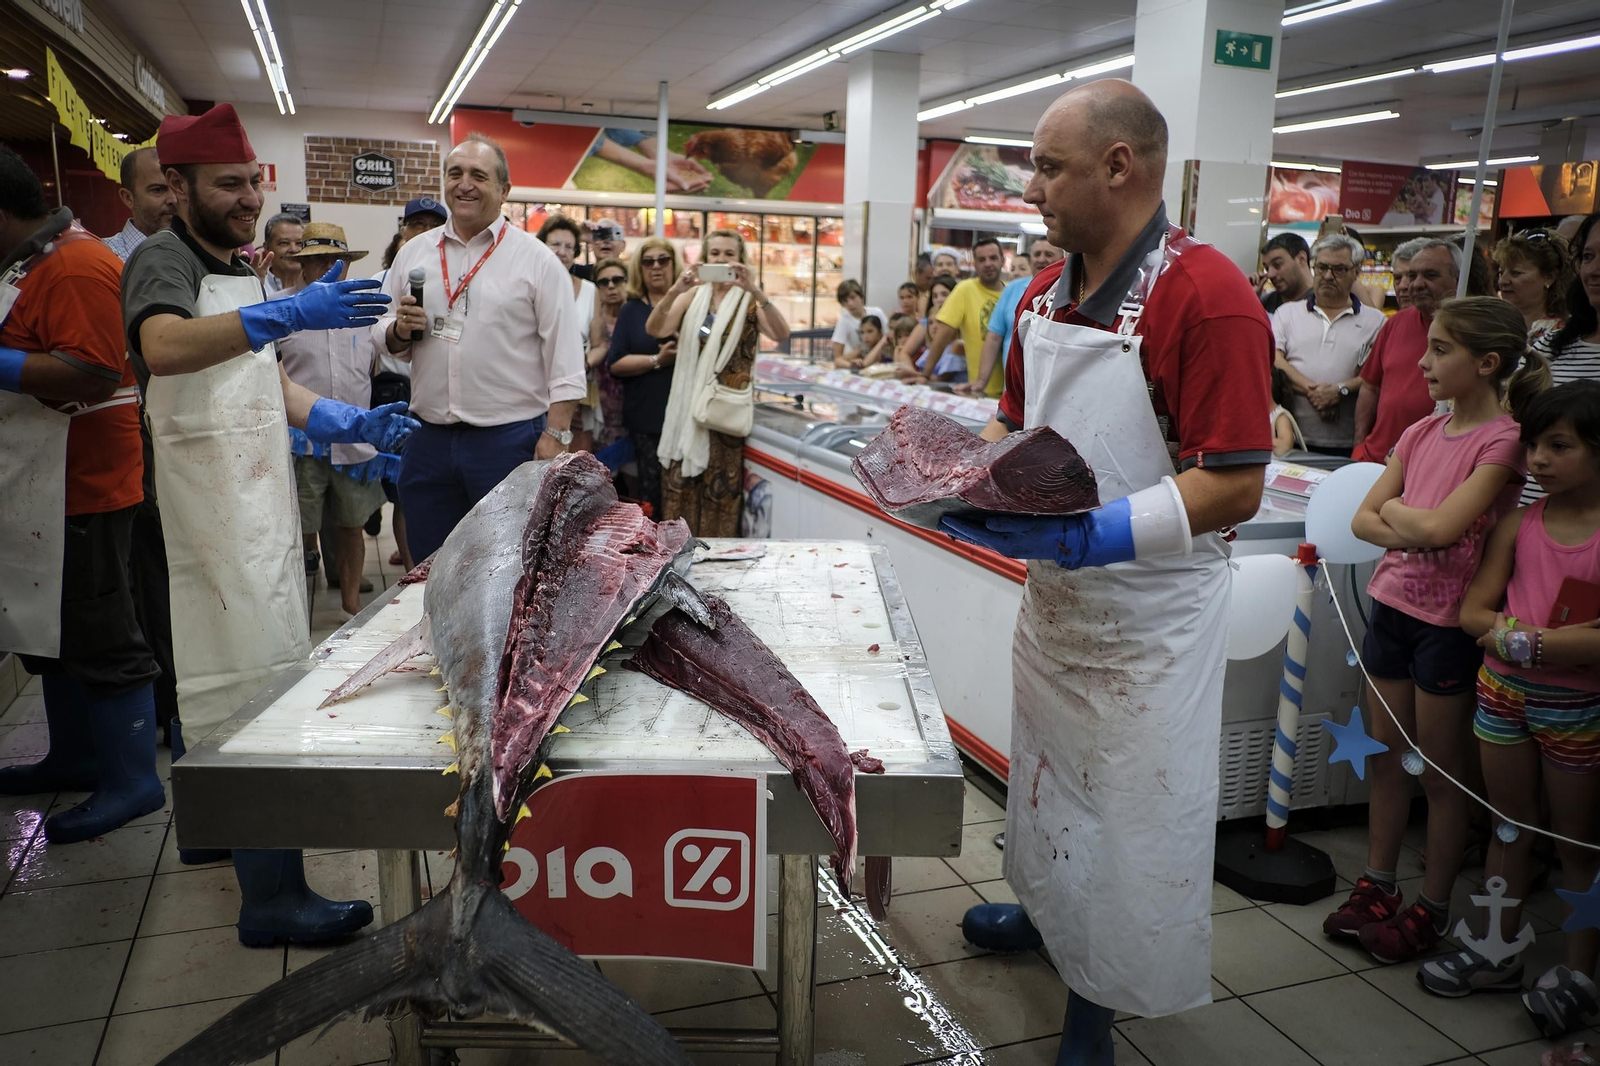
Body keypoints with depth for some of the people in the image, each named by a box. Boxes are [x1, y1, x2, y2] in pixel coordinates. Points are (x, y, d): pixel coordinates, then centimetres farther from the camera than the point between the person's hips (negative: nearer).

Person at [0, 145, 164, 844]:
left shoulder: (74, 269, -17)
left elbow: (93, 374, -27)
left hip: (81, 490, -11)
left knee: (99, 635, -3)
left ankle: (132, 779, 7)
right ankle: (74, 758, 31)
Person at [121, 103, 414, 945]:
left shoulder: (240, 270, 17)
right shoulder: (162, 261, -11)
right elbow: (163, 346, -35)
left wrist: (349, 424, 7)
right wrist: (287, 314, -47)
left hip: (259, 497, 9)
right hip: (214, 506, -9)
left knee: (210, 677, 19)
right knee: (255, 692, -11)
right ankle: (272, 898, -6)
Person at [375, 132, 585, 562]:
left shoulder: (537, 259, -2)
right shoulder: (414, 253, 10)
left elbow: (564, 357, -5)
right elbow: (384, 336, 16)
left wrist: (555, 435, -12)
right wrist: (400, 330, -7)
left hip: (511, 439, -4)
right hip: (429, 440, 4)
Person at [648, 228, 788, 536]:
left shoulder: (750, 300, 2)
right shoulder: (692, 296, 7)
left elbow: (781, 334, -17)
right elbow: (655, 329, -8)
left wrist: (756, 292, -30)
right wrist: (674, 291, -24)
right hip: (688, 407, 2)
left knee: (721, 491, 1)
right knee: (680, 488, 2)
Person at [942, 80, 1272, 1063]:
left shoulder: (1208, 296, -21)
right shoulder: (1046, 295, 3)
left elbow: (1235, 487, -24)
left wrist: (1092, 533, -31)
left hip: (1150, 621, -7)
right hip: (1054, 596, 7)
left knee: (1135, 810, 9)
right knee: (1048, 772, 24)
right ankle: (1046, 907, 50)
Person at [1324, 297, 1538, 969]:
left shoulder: (1502, 441, -13)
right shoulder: (1421, 432, 7)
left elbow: (1441, 525, -24)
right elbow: (1363, 519, 5)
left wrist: (1395, 509, -5)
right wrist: (1405, 533, -14)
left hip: (1448, 619, -6)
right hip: (1393, 603, 6)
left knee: (1440, 774, 7)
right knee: (1386, 757, 15)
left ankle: (1433, 908, 22)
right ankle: (1378, 885, 29)